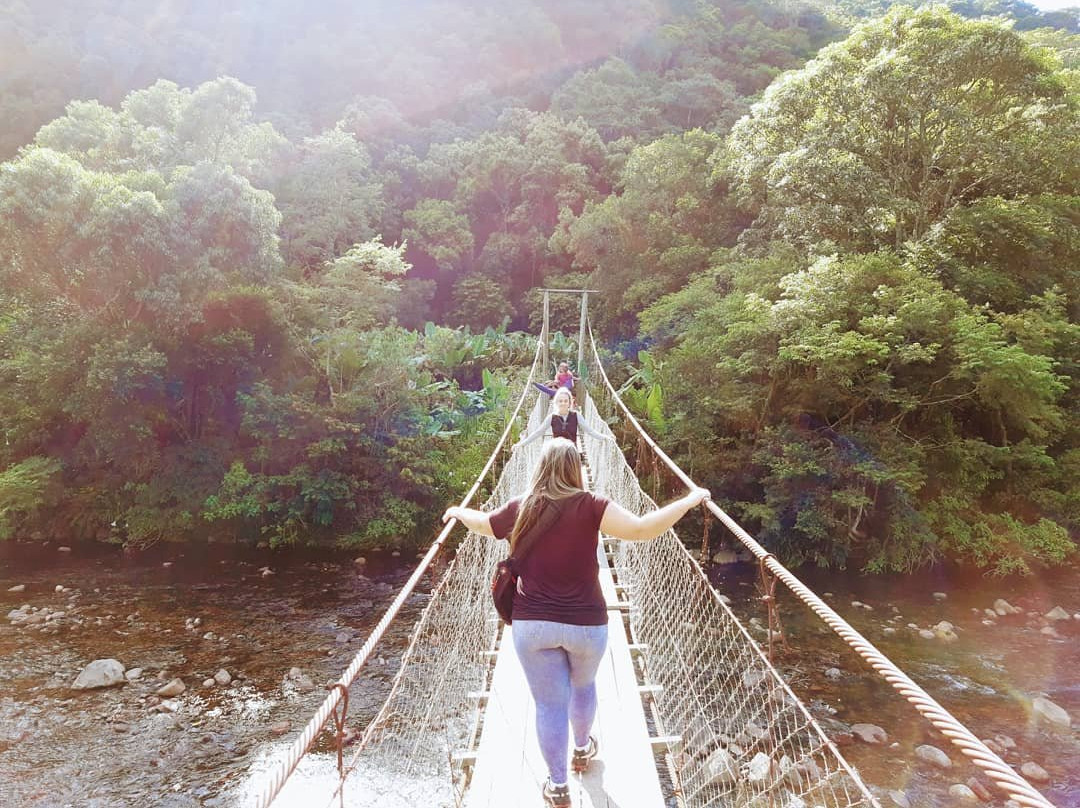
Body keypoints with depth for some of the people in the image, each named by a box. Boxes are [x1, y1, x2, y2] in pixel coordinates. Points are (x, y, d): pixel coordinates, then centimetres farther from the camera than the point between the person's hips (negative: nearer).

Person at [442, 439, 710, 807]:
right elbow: (641, 529, -25)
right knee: (583, 685, 28)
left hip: (531, 624, 1)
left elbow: (481, 523, 15)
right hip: (586, 623, 0)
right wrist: (690, 500, -16)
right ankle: (583, 748, 50)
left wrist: (458, 511, 37)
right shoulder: (589, 506, -14)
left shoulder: (520, 509, -4)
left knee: (549, 703, 12)